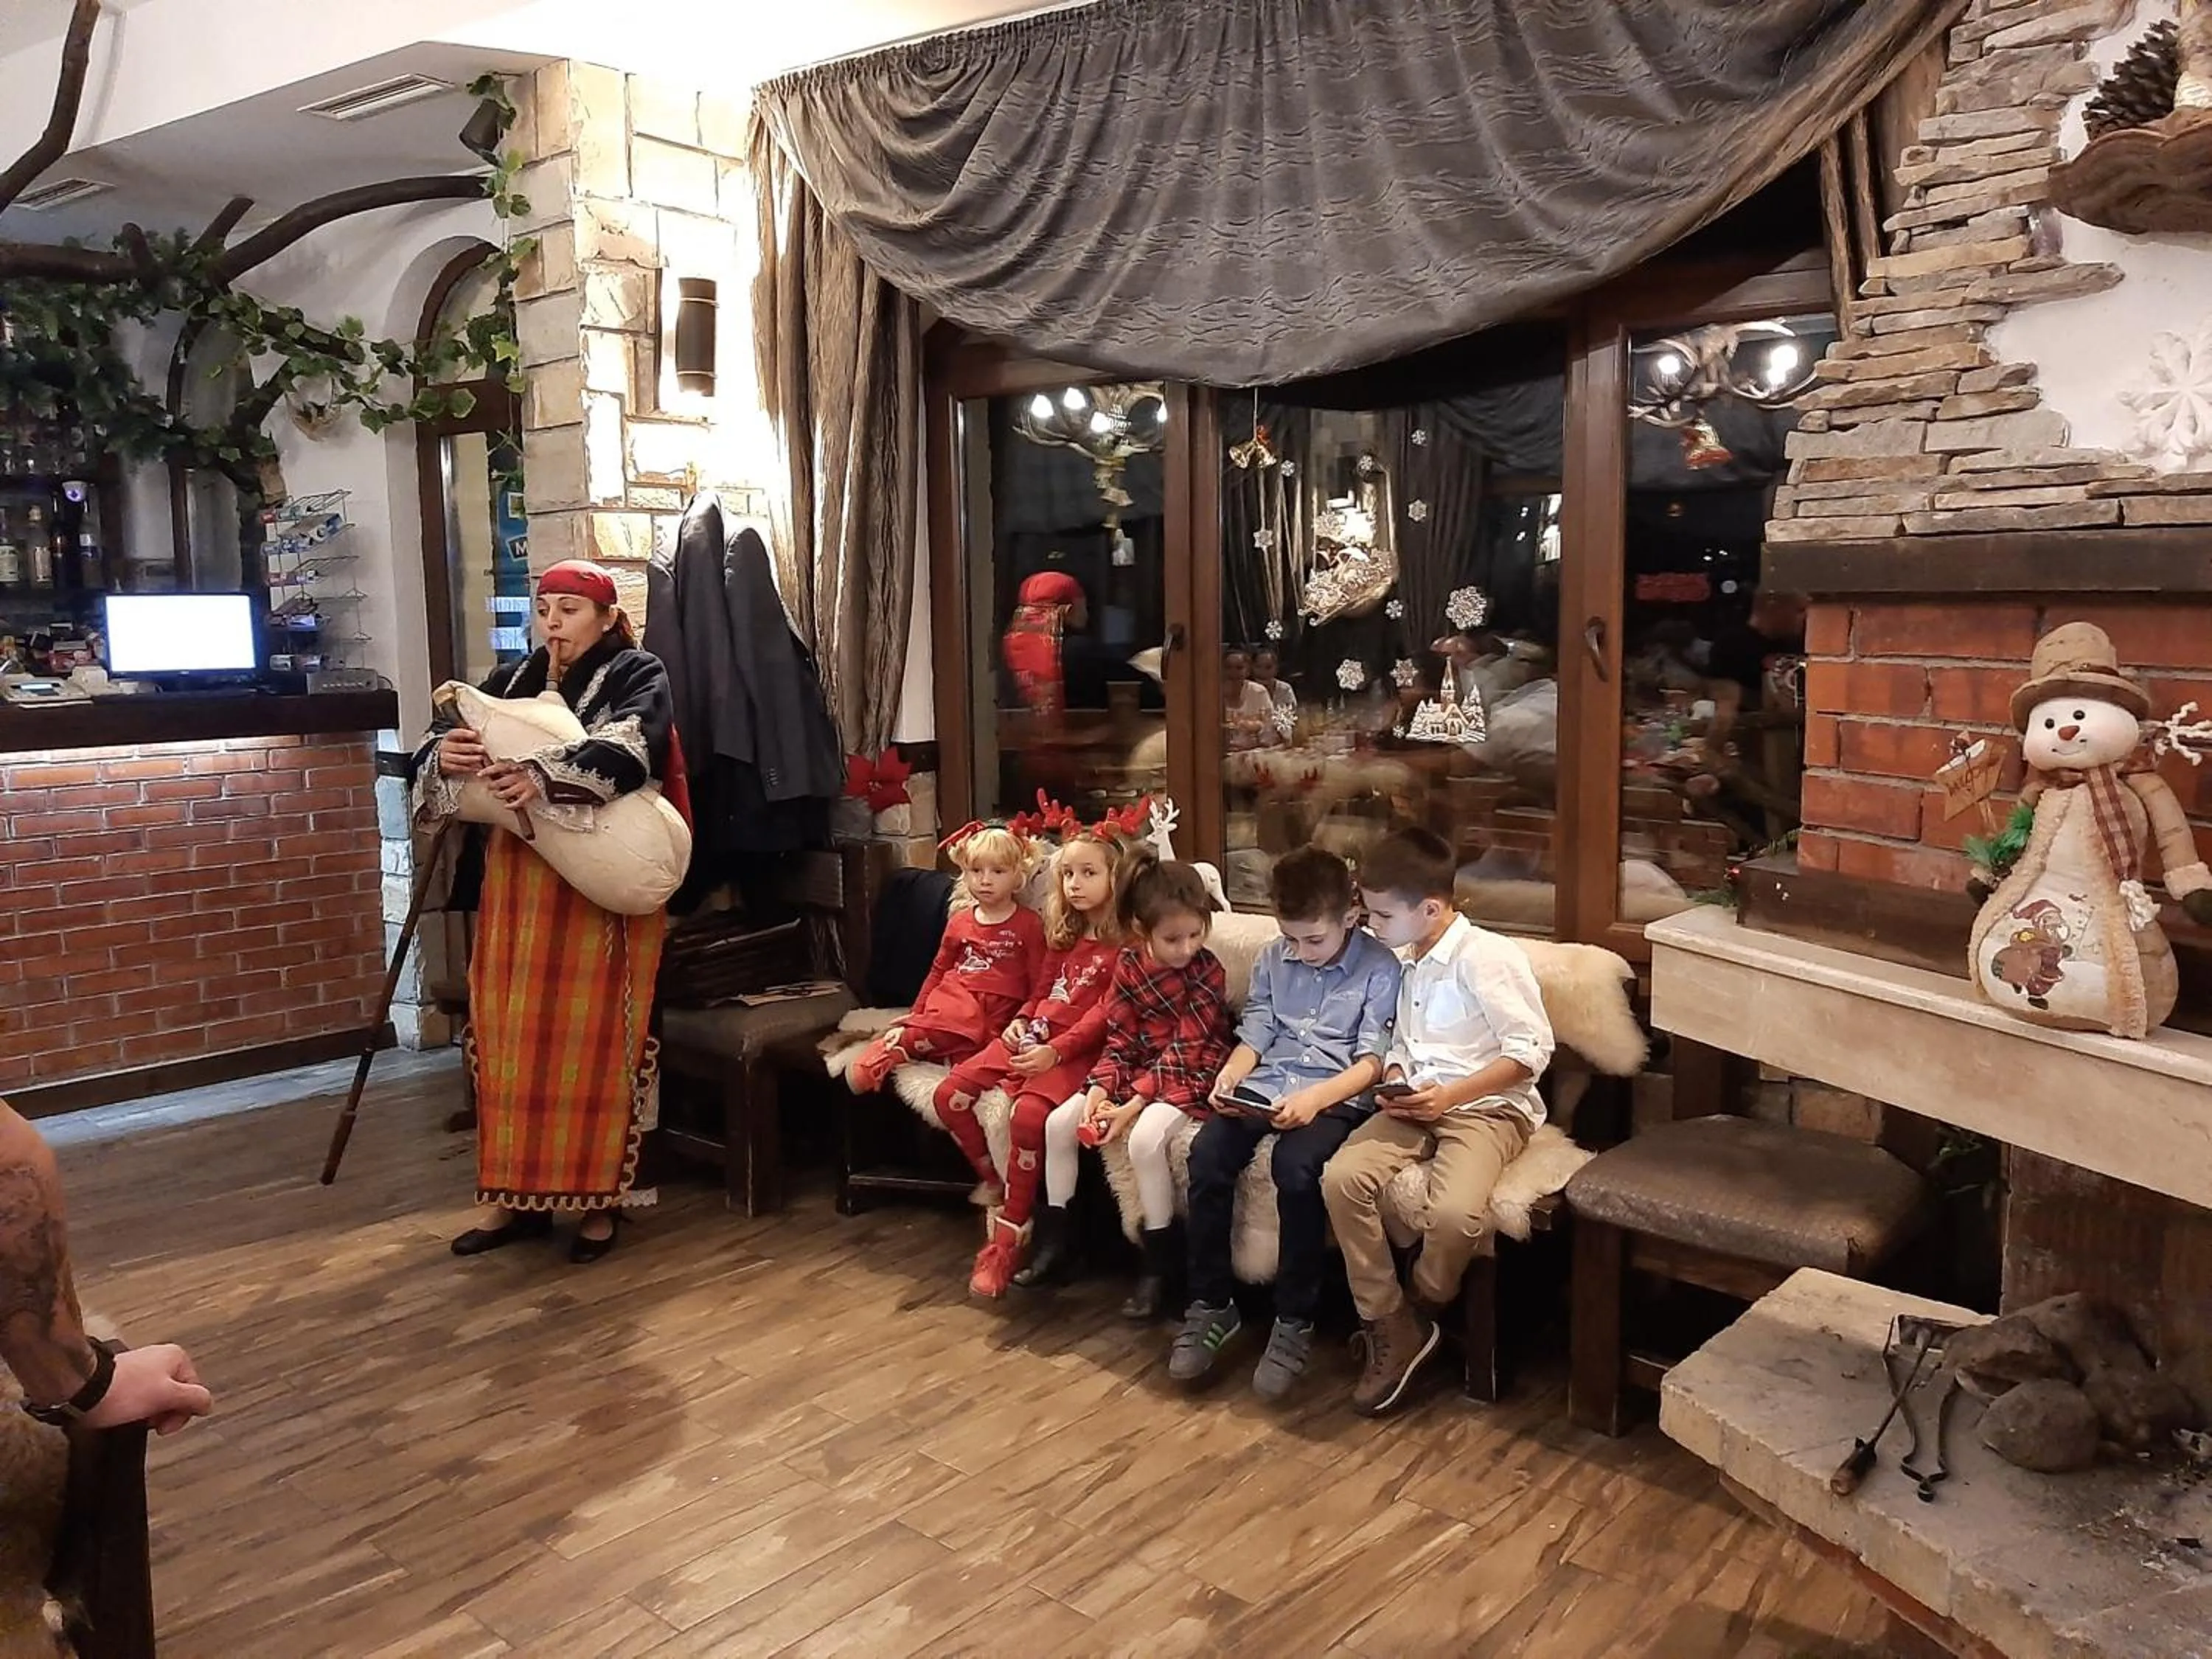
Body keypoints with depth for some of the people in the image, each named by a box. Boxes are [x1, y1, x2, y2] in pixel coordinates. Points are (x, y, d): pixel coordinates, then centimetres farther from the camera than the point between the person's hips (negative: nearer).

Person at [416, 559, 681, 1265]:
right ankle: (517, 1195, 19)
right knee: (510, 1039, 7)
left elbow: (628, 750, -23)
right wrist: (444, 756, -22)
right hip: (516, 885, 5)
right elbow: (437, 751, 2)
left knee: (594, 1042, -2)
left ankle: (599, 1199, 9)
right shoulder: (512, 680, 13)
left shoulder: (638, 676, -2)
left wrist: (547, 779, -40)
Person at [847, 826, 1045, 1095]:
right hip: (954, 997, 2)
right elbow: (938, 970, 24)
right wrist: (917, 1012, 18)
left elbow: (1040, 982, 4)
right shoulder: (960, 922, 17)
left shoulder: (1028, 924, 6)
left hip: (997, 1010, -2)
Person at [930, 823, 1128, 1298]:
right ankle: (997, 1192, 5)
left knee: (1028, 1113, -32)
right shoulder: (1064, 936, 20)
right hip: (1031, 1038, 8)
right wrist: (1020, 1021, 4)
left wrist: (1055, 1050, -21)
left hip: (1076, 1050, -8)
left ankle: (1007, 1239, -19)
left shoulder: (1123, 942, -5)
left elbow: (1105, 1013, -13)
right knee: (950, 1096, -8)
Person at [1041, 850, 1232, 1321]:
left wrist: (1136, 1103, -23)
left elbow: (1186, 1049, -18)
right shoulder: (1129, 966, -2)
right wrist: (1099, 1088, -17)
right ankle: (1059, 1240, 9)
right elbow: (1119, 1040, 1)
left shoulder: (1207, 971, -16)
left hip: (1188, 1076, -6)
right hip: (1135, 1070, 6)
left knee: (1145, 1137, -32)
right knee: (1059, 1123, -6)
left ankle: (1158, 1265, -17)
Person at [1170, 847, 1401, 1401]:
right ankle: (1212, 1306, -8)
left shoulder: (1380, 969, -3)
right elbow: (1254, 1033, 11)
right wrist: (1230, 1076, -11)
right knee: (1207, 1153, -24)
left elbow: (1373, 1062, -8)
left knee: (1295, 1164, -35)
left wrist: (1315, 1097, -24)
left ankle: (1295, 1322, -17)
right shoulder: (1273, 959, 12)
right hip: (1265, 1087, 5)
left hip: (1337, 1097, -4)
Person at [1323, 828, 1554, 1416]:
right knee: (1342, 1178, -21)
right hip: (1417, 1103, 7)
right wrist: (1394, 1079, 1)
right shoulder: (1410, 965, 15)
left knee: (1455, 1212, -34)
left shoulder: (1488, 956, -12)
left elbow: (1532, 1049, -15)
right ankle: (1391, 1326, -9)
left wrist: (1450, 1094, -19)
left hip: (1487, 1107, -7)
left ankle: (1415, 1317, -1)